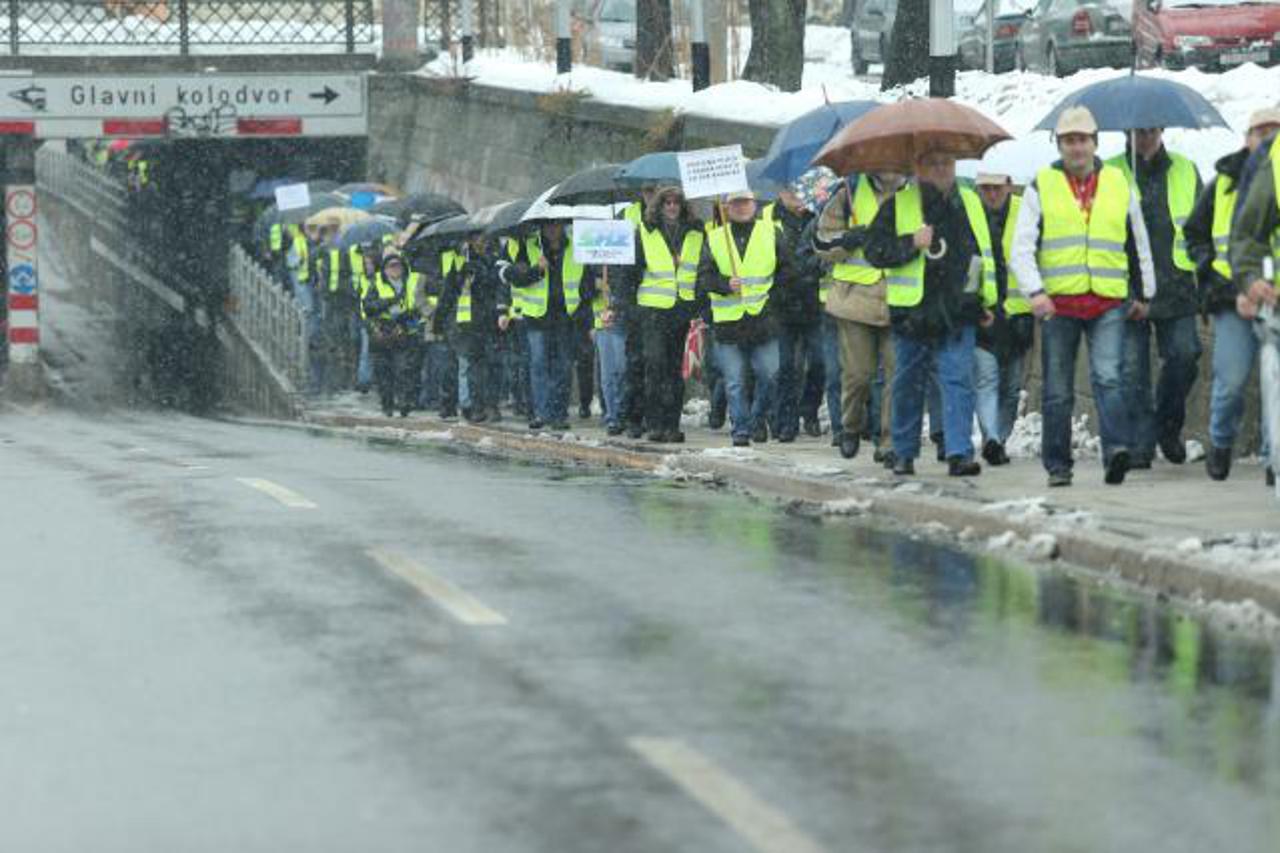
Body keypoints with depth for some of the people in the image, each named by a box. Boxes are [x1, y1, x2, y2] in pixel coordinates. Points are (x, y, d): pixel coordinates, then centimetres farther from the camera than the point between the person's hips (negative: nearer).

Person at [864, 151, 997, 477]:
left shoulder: (970, 203, 12)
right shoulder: (897, 206, 1)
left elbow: (984, 253, 22)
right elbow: (874, 250, -4)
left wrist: (987, 302, 19)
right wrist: (912, 243, -18)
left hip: (957, 313, 1)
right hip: (912, 313, -1)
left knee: (958, 380, -11)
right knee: (909, 385, 8)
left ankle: (960, 453, -15)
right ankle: (904, 453, 20)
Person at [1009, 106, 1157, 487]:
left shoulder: (1119, 185, 11)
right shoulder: (1041, 187, 5)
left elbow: (1138, 245, 22)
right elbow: (1021, 248, 0)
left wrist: (1144, 294, 25)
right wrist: (1034, 291, -15)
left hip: (1109, 302, 0)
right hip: (1058, 303, 0)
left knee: (1108, 377, -17)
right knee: (1057, 390, 5)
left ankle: (1117, 450, -27)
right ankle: (1058, 465, 13)